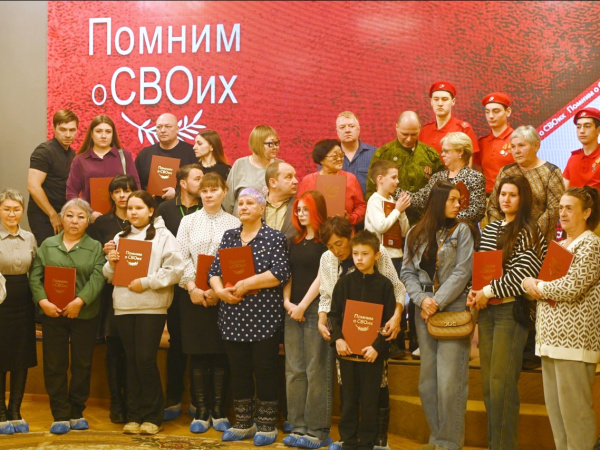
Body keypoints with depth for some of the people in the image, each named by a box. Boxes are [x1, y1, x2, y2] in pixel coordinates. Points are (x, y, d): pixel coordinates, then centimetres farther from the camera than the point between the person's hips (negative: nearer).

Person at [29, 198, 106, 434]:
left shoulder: (95, 247, 6)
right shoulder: (48, 245, 10)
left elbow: (97, 278, -8)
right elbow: (35, 276, 3)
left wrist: (80, 301, -21)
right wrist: (42, 300, -14)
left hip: (85, 315, -1)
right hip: (52, 314, 1)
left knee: (82, 364, 5)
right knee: (54, 365, 2)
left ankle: (76, 412, 17)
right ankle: (60, 415, 9)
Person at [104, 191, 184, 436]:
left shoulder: (163, 236, 0)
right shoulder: (120, 237, 16)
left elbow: (175, 269, -11)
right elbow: (110, 276, 20)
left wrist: (147, 282, -15)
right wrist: (110, 265, -2)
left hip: (152, 306, -5)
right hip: (123, 306, 5)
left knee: (145, 359, -6)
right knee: (131, 360, 7)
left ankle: (152, 416, 6)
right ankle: (133, 415, 14)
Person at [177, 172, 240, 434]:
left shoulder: (234, 223, 4)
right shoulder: (188, 221, 8)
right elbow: (181, 258, 2)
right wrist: (192, 287, -10)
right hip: (193, 296, 1)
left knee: (221, 354, 2)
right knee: (197, 354, 3)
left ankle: (219, 412, 12)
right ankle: (201, 412, 11)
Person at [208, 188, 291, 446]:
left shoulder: (274, 238, -2)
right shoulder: (228, 236, 12)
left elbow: (280, 273, -14)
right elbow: (214, 270, 9)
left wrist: (246, 284, -17)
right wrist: (220, 290, -12)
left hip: (264, 317, -5)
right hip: (233, 316, 5)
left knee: (264, 370, 1)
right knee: (239, 370, 10)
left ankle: (267, 426, 11)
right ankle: (243, 424, 21)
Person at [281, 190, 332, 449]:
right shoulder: (295, 242, 16)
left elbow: (322, 276, -10)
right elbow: (288, 275, 15)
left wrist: (303, 306, -12)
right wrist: (287, 301, -1)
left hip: (317, 308, -7)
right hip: (294, 310, 7)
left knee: (316, 370, -5)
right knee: (294, 370, 6)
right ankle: (298, 427, 12)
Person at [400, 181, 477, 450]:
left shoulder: (461, 231, 1)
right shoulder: (416, 234, 9)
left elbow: (462, 273, -7)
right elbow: (407, 272, 5)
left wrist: (437, 303, -12)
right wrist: (422, 299, -10)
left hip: (453, 311, -4)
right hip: (424, 312, 4)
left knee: (450, 381, -6)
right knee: (427, 380, 8)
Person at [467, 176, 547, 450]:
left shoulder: (529, 232, -6)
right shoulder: (490, 229, 14)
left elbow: (523, 273, -15)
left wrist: (489, 291, -13)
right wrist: (474, 293, 1)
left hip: (512, 310, -6)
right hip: (486, 309, 6)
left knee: (501, 382, -8)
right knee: (488, 382, 8)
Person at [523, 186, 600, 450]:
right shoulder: (559, 245, 19)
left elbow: (571, 288, -18)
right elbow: (538, 280, 20)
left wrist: (537, 287, -5)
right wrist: (528, 283, -2)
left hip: (574, 339, -8)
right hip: (550, 336, 9)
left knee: (574, 408, -5)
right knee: (554, 407, 11)